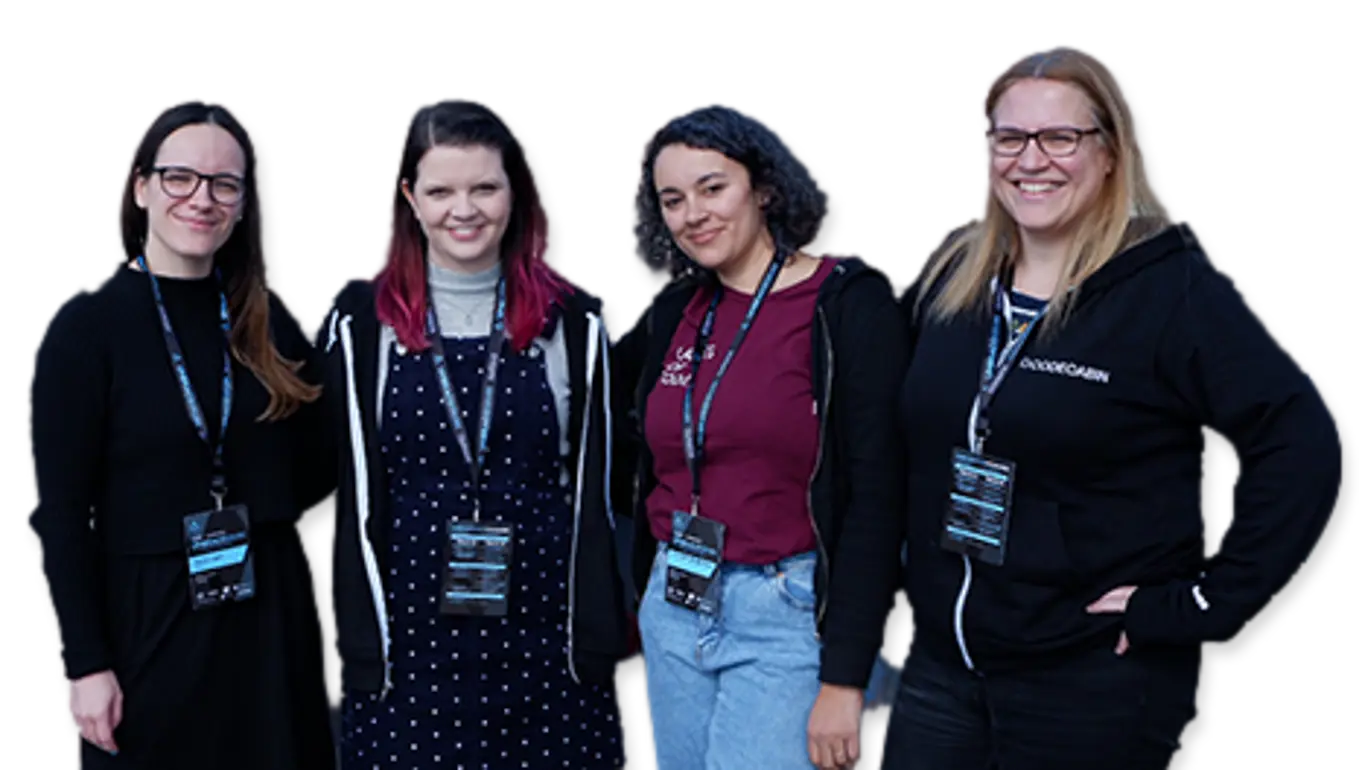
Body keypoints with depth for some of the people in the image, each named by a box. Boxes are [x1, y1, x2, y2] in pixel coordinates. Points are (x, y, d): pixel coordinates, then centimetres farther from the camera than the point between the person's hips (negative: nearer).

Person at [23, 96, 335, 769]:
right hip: (149, 622, -4)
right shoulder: (84, 322, -8)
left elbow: (310, 486, 9)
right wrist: (85, 662, -13)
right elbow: (60, 511, -9)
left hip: (275, 617, 4)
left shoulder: (271, 321, 5)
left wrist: (324, 615, 5)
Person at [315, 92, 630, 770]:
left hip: (543, 632, 1)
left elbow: (596, 485, 4)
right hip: (410, 637, 0)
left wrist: (600, 639, -1)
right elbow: (344, 487, 1)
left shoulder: (572, 318, 3)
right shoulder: (361, 317, 1)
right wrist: (357, 644, -4)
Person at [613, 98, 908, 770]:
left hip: (789, 617, -6)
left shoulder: (849, 303, -9)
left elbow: (875, 496, -14)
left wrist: (844, 677, -18)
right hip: (672, 609, 6)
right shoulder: (672, 312, 8)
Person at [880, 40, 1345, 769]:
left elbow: (1304, 448, -19)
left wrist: (1203, 605, -18)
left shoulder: (1174, 287, -13)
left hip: (1095, 683, -5)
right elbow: (897, 442, 18)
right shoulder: (949, 272, 5)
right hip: (940, 664, 5)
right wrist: (897, 588, 9)